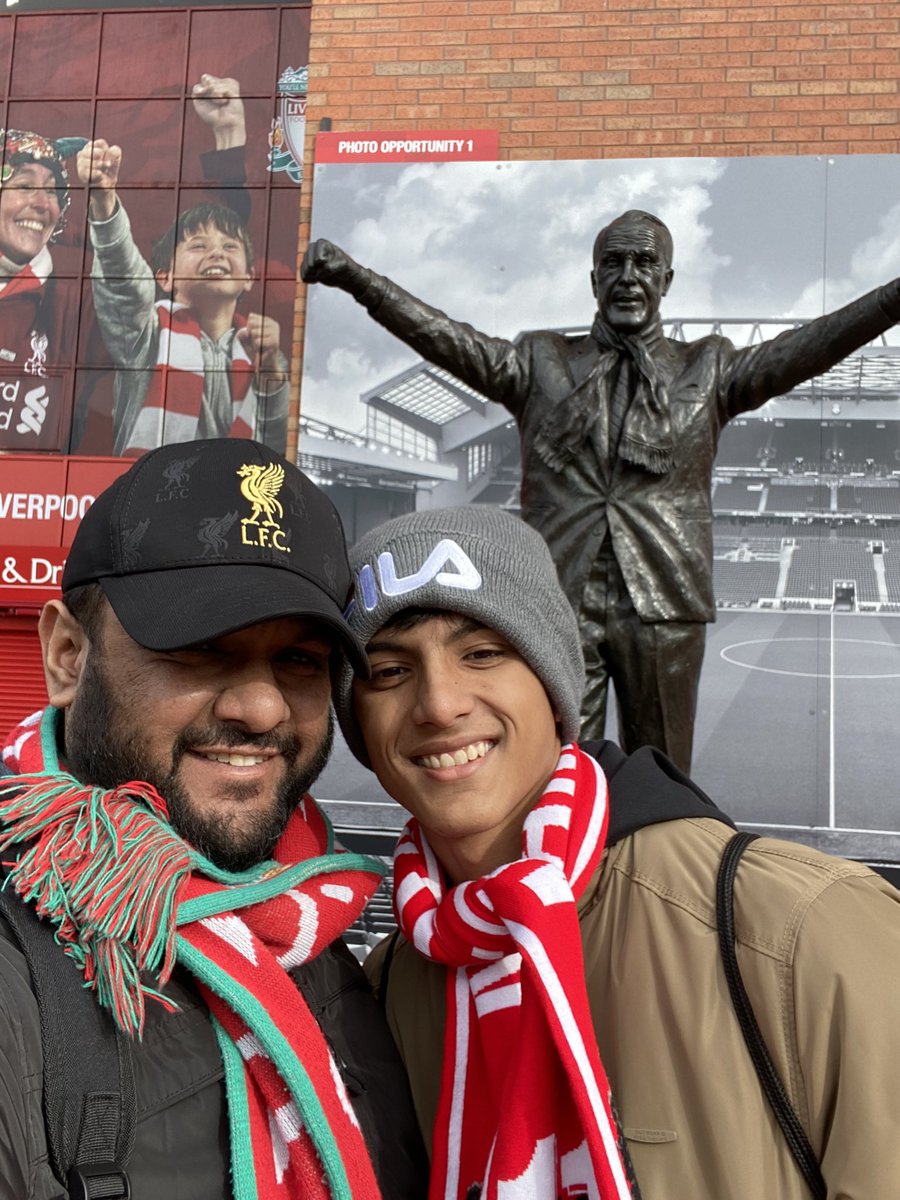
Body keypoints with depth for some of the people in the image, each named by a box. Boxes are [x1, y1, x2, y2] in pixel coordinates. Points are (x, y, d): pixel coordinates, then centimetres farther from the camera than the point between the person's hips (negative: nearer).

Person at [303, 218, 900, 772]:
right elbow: (443, 335, 3)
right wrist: (352, 275, -8)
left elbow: (810, 346, 0)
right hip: (559, 603, 0)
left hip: (664, 608, 1)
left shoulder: (708, 369, 13)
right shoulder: (541, 363, 13)